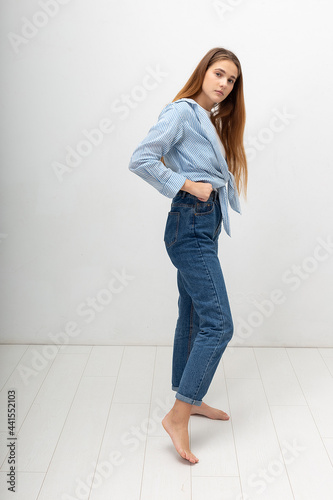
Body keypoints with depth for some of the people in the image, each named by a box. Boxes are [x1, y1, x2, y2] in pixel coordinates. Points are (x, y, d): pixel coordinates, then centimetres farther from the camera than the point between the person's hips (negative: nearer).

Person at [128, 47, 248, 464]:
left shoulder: (212, 121, 20)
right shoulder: (181, 112, -8)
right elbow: (140, 159, -19)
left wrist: (215, 184, 1)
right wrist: (188, 185, -16)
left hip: (203, 227, 10)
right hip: (191, 223, -10)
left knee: (193, 319, 15)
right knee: (218, 323, -12)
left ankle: (188, 397, 30)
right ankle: (178, 417, -3)